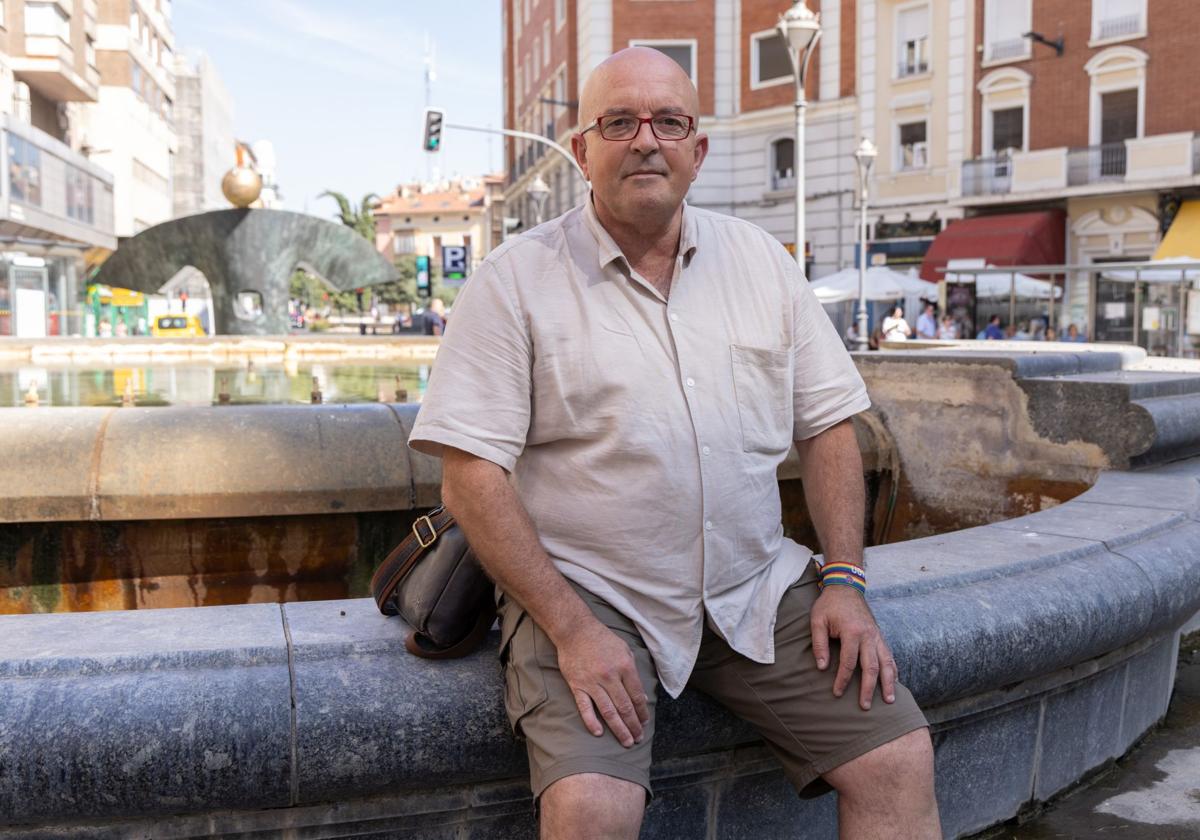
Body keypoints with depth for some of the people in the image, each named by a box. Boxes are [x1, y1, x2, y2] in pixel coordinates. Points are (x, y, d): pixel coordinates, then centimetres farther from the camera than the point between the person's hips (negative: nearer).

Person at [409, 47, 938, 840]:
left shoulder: (761, 258, 9)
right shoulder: (517, 278, -5)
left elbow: (828, 427, 10)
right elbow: (472, 476, -10)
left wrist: (844, 580, -1)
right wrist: (571, 628, -17)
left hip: (758, 588, 4)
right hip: (584, 592, -3)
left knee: (900, 759, -7)